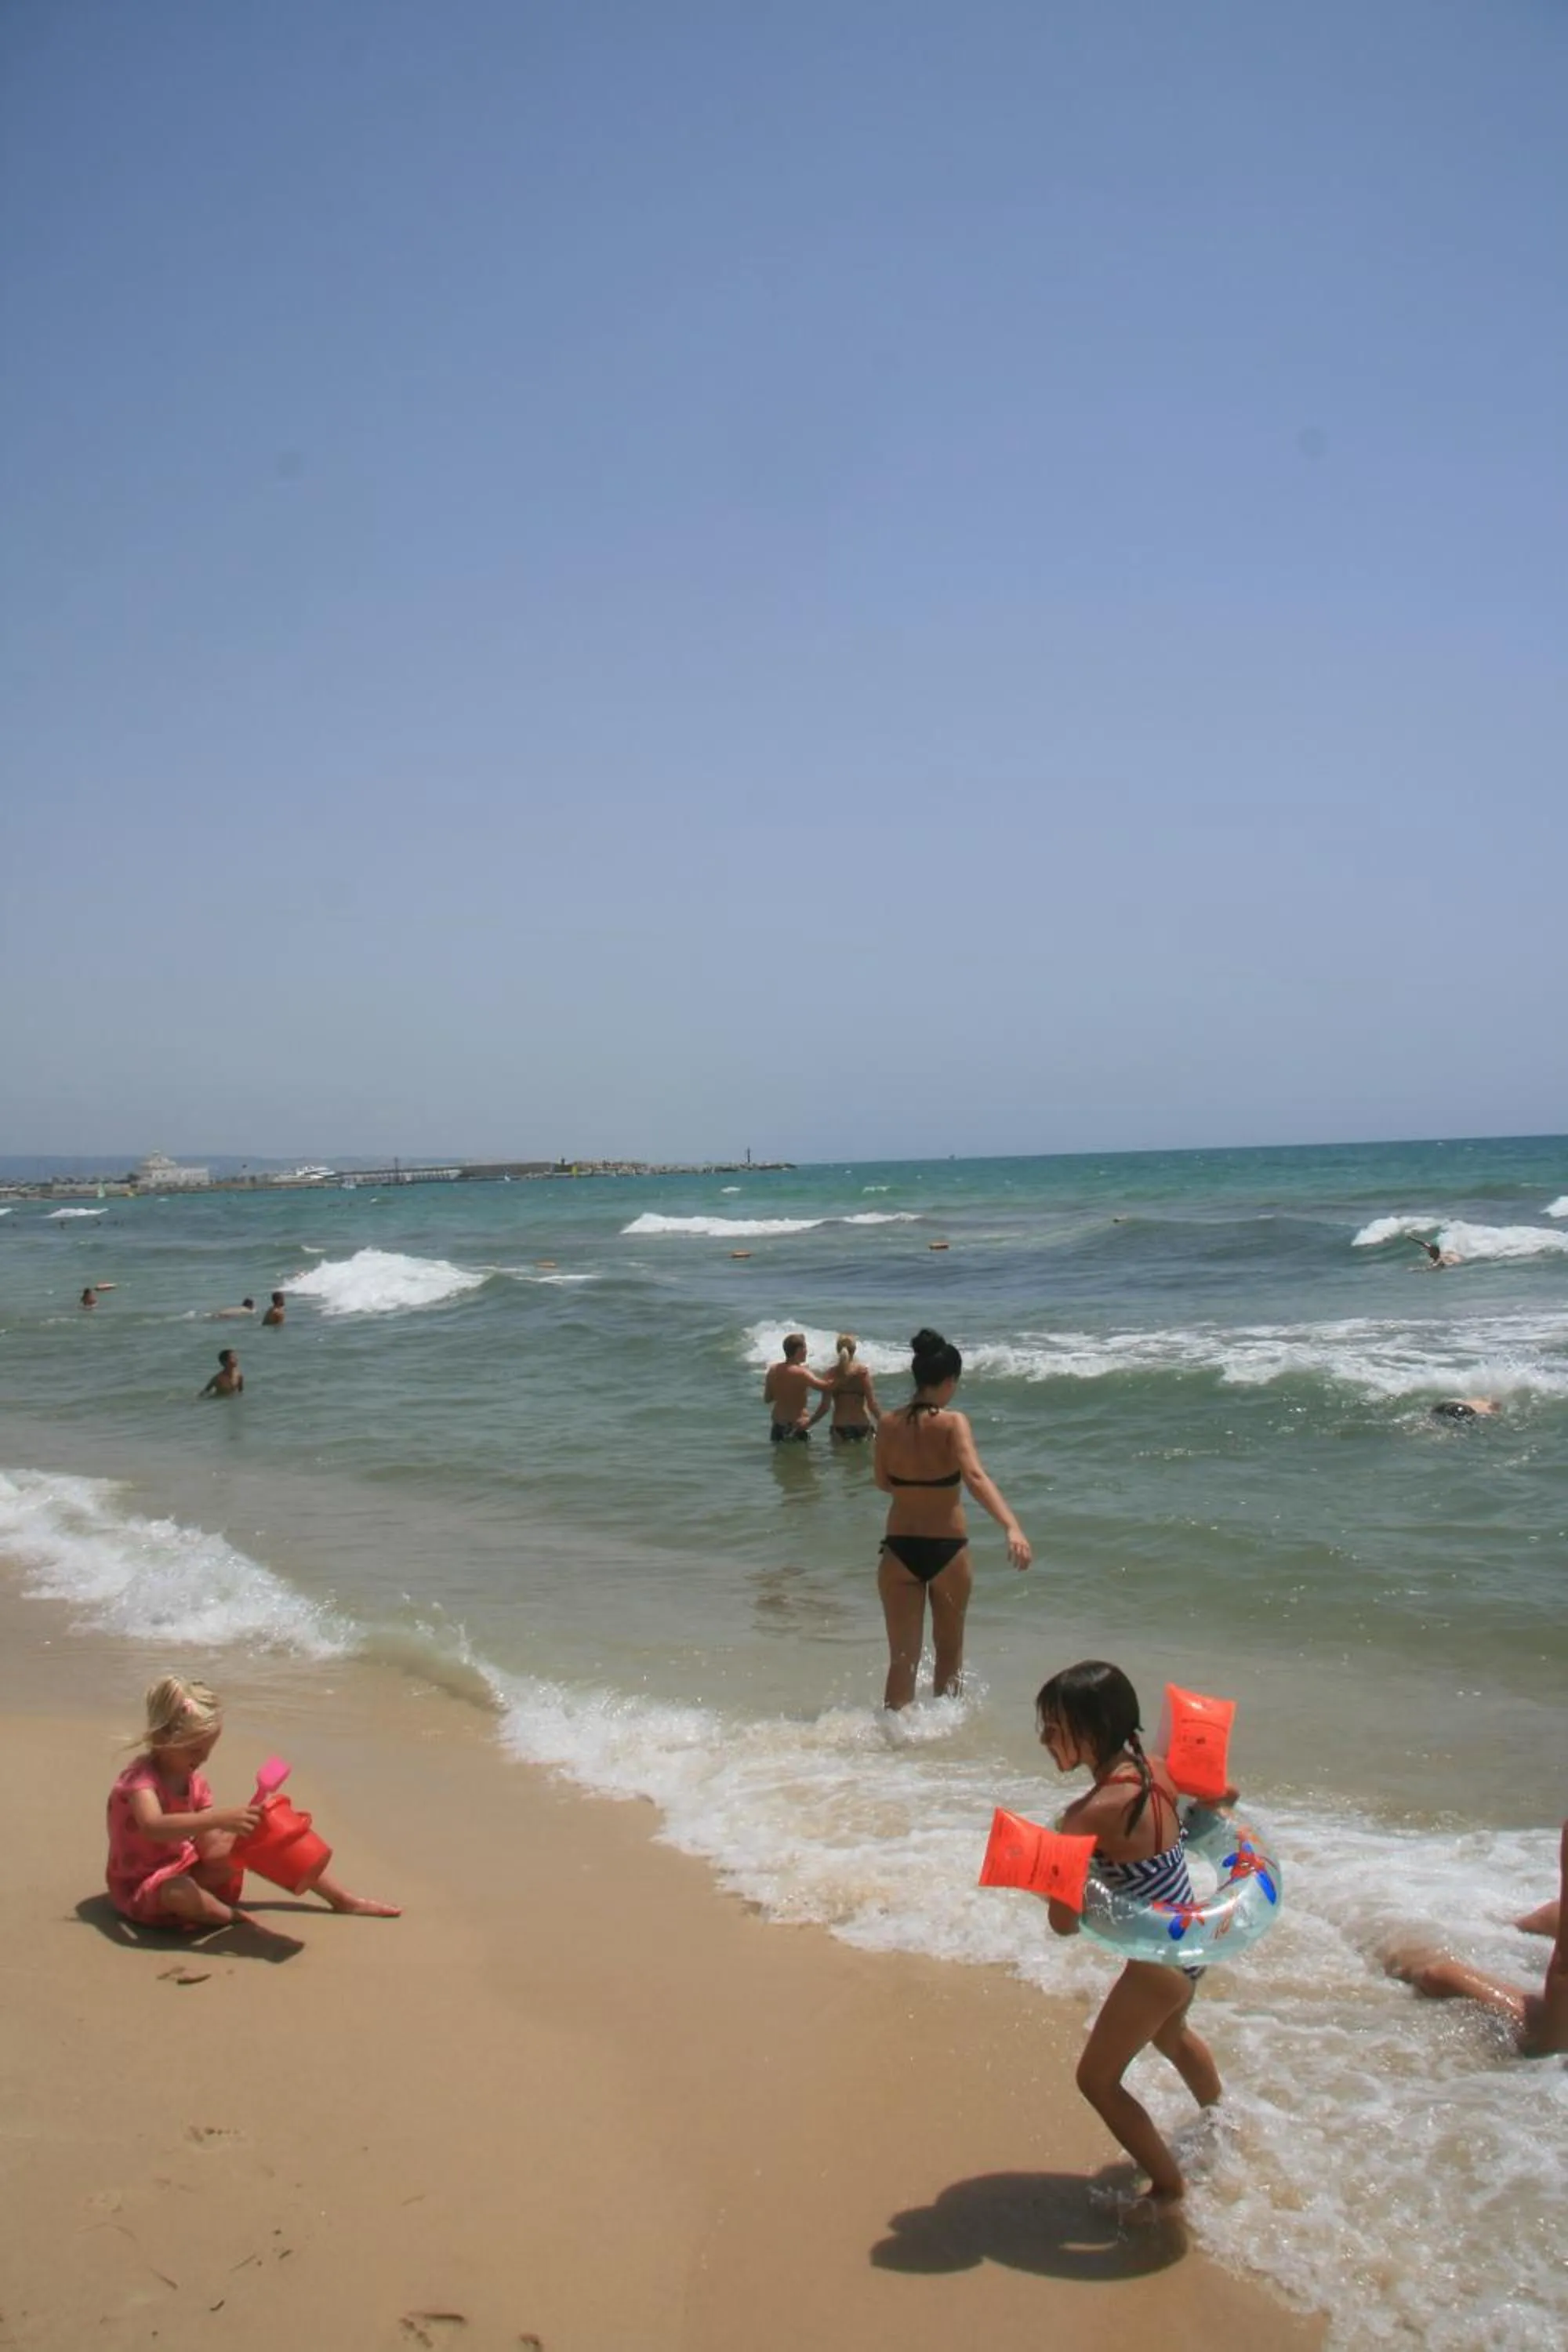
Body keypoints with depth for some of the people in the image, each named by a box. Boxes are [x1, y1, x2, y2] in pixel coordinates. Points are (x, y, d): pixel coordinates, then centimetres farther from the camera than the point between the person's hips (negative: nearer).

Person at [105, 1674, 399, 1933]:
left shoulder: (192, 1781, -1)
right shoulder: (141, 1780, -25)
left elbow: (210, 1848, -4)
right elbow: (153, 1827, -48)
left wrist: (238, 1830, -24)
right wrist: (220, 1817, -56)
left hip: (186, 1869, 8)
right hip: (141, 1888, -8)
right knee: (177, 1891, -43)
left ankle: (343, 1899, 2)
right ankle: (241, 1920, -19)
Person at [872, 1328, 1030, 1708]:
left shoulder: (888, 1424, -3)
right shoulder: (953, 1423, -14)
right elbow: (975, 1477, -29)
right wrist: (1012, 1527, -39)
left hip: (899, 1549, 2)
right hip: (948, 1550, -2)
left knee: (902, 1658, 8)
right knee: (949, 1645, 23)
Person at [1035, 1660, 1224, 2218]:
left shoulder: (1090, 1814, -31)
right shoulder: (1155, 1769, -9)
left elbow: (1065, 1921, -27)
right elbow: (1226, 1794, 10)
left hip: (1159, 1960, -9)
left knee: (1097, 2078, 10)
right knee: (1171, 2037, 36)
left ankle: (1170, 2187, 25)